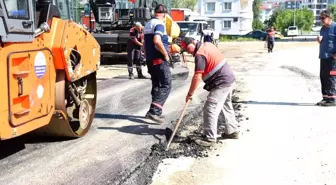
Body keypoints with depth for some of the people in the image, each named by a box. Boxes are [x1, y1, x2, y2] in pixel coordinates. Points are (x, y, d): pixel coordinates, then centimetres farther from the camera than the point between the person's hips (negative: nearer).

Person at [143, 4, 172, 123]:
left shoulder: (148, 25, 16)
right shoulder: (159, 24, -13)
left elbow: (146, 43, 24)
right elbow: (157, 41, -30)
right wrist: (165, 54, -19)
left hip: (150, 59, 9)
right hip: (159, 59, -9)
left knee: (156, 85, 15)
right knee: (166, 85, -7)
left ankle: (155, 111, 17)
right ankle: (154, 111, -16)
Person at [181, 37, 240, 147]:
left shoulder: (200, 55, -18)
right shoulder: (207, 44, 11)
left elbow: (197, 77, -21)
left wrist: (189, 94, -13)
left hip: (221, 83, -10)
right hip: (229, 79, 10)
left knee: (210, 109, -8)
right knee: (227, 106, 22)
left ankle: (210, 138, -4)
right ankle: (232, 131, 35)